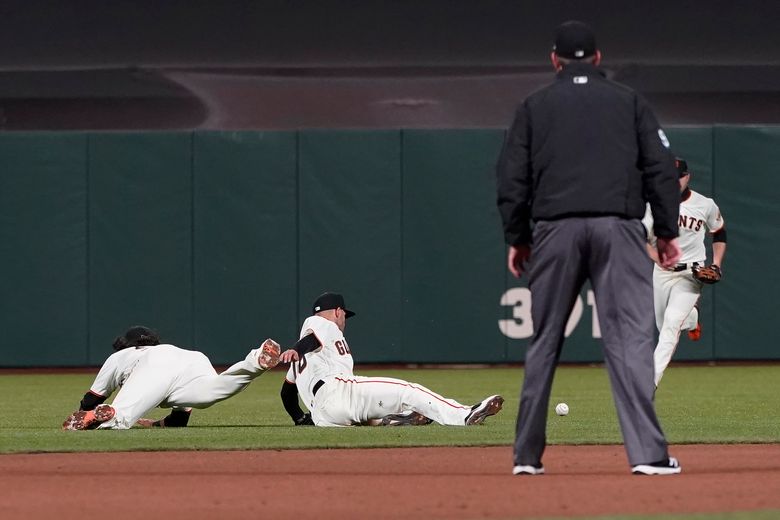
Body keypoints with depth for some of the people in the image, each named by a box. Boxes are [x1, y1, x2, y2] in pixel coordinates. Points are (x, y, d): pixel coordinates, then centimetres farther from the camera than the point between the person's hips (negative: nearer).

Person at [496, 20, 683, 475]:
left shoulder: (535, 106, 13)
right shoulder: (629, 101, 13)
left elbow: (512, 178, 8)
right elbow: (661, 168, 5)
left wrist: (517, 238, 15)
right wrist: (667, 230, 9)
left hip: (555, 230, 1)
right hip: (618, 227, -1)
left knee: (545, 342, 10)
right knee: (630, 337, -7)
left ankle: (527, 455, 12)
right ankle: (648, 452, -18)